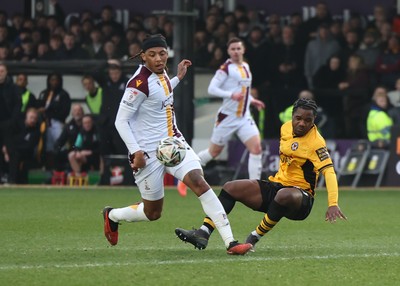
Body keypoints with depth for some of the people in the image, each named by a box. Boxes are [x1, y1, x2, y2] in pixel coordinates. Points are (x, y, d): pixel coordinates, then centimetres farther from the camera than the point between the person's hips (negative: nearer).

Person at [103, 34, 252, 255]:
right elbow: (121, 121, -15)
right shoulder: (139, 83, -16)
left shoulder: (160, 74, 7)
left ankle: (230, 242, -22)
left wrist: (178, 78, 24)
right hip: (148, 152, -6)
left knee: (199, 182, -17)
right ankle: (112, 215, 36)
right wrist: (136, 151, -23)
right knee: (153, 212, 5)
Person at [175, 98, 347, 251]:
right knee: (230, 187, -4)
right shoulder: (286, 128, 4)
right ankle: (203, 234, -14)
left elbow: (329, 171, -27)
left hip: (301, 196, -7)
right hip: (275, 185, 7)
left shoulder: (315, 142, -17)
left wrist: (333, 204, -39)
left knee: (284, 195, -43)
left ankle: (254, 238, -26)